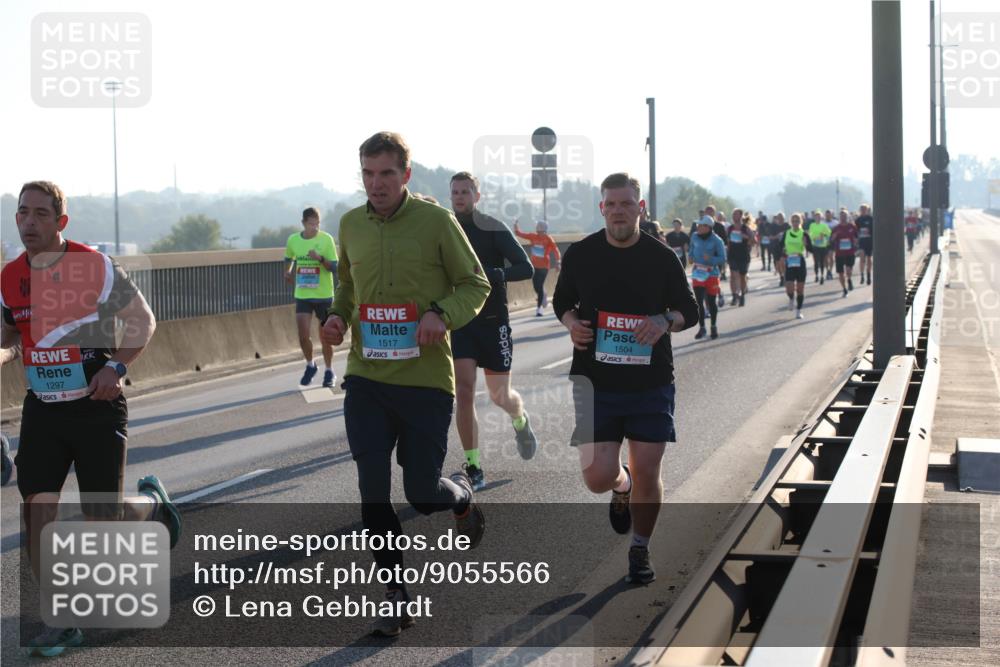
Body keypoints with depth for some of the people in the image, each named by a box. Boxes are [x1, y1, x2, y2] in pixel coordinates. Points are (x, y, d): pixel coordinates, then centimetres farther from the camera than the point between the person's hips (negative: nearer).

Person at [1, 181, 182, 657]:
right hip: (42, 407, 4)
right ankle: (62, 623, 3)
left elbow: (142, 320, -2)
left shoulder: (96, 266, -9)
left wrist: (115, 367, -17)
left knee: (102, 518, -2)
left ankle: (152, 502, 34)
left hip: (96, 404, -4)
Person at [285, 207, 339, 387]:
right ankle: (310, 365, 20)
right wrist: (288, 272, 12)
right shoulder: (293, 240, 1)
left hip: (324, 295, -2)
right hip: (302, 295, 2)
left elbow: (335, 268, -11)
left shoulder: (326, 239, -9)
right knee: (302, 334, -5)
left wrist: (320, 259, -25)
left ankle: (329, 371, 23)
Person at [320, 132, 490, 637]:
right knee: (373, 492, -2)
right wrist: (337, 315, 2)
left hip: (426, 379, -3)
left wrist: (442, 313, -20)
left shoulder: (436, 221, -6)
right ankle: (396, 597, 12)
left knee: (423, 494, 1)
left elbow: (476, 285, -1)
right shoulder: (351, 225, 7)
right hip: (366, 379, 3)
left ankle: (463, 497, 38)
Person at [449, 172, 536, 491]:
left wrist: (491, 274, -30)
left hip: (493, 321, -2)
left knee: (500, 396, 8)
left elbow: (526, 268, -16)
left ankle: (521, 422, 46)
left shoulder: (494, 230, -9)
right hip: (459, 323, 2)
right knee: (463, 392, -11)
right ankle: (473, 468, -3)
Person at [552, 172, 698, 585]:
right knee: (598, 477, -7)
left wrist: (666, 322, -14)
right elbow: (562, 301, 16)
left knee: (647, 474, 0)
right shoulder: (580, 255, 1)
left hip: (651, 383, 0)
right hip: (595, 382, 0)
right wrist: (570, 322, -7)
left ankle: (640, 550, 23)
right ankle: (622, 489, 31)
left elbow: (689, 310, 8)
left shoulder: (662, 258, -1)